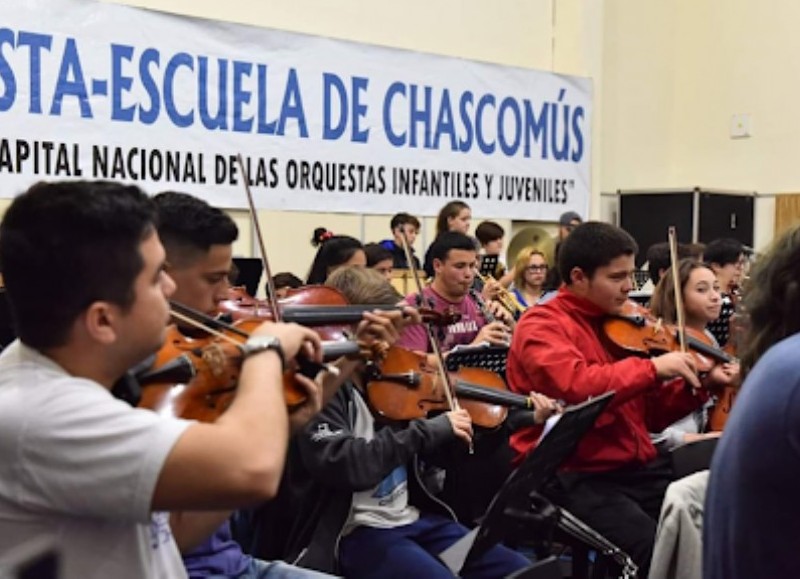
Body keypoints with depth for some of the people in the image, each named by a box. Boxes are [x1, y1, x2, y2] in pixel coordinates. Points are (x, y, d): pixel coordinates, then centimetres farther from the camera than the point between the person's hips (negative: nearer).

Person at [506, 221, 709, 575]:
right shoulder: (542, 324, -6)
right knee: (656, 547, -28)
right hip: (572, 476, -6)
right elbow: (575, 386, -27)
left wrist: (696, 387, 3)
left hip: (636, 467, 7)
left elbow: (652, 414, 19)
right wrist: (653, 368, -22)